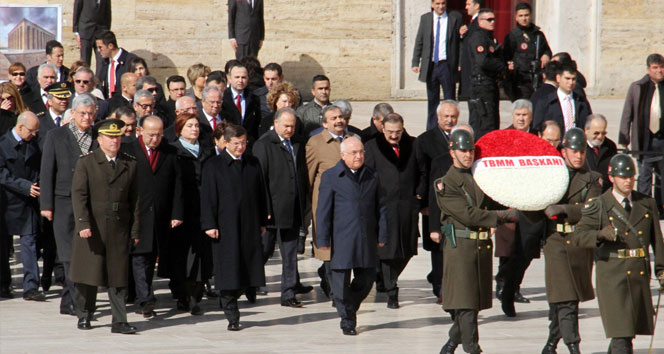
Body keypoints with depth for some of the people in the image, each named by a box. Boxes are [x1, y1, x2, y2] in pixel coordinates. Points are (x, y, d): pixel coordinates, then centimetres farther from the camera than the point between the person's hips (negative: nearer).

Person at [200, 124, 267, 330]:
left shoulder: (253, 164, 11)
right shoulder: (214, 166, -1)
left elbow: (261, 194, 15)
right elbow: (208, 197, -3)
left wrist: (262, 221, 11)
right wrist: (209, 224, -10)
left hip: (250, 227, 4)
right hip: (225, 227, -4)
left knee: (247, 272, 4)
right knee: (229, 269, -5)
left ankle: (228, 300, 26)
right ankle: (231, 315, 1)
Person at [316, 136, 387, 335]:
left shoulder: (372, 176, 11)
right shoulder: (330, 177, 0)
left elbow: (381, 207, 14)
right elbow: (323, 211, -2)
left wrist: (382, 235, 8)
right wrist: (323, 240, -6)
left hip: (367, 239, 3)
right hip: (341, 239, -3)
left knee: (366, 278, 6)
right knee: (341, 279, -1)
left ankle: (350, 308, 29)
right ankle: (347, 319, 10)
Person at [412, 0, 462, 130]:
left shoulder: (455, 17, 0)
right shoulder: (425, 18, 7)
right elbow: (419, 41, 9)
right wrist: (415, 62, 1)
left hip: (447, 65, -2)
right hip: (430, 66, 3)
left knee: (450, 100, 0)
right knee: (432, 101, 9)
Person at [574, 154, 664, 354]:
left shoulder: (647, 204, 11)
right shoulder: (599, 206, -1)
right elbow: (579, 236, -7)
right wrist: (601, 234, -26)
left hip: (640, 273, 4)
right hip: (612, 275, -4)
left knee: (633, 326, 13)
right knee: (620, 326, -11)